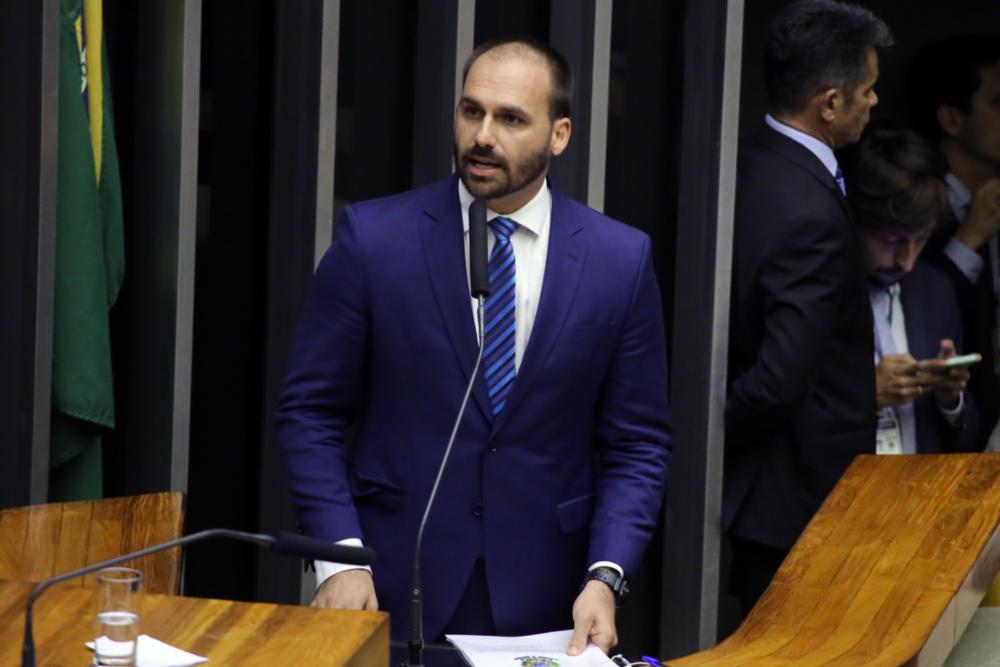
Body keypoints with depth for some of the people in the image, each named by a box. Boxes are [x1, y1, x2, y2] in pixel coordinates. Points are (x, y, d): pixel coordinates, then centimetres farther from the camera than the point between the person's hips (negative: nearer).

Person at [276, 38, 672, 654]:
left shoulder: (620, 260, -1)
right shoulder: (374, 238, -5)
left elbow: (637, 445, 2)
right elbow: (311, 413, -2)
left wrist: (605, 578, -11)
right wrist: (339, 557, -12)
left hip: (540, 601, 1)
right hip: (391, 589, -1)